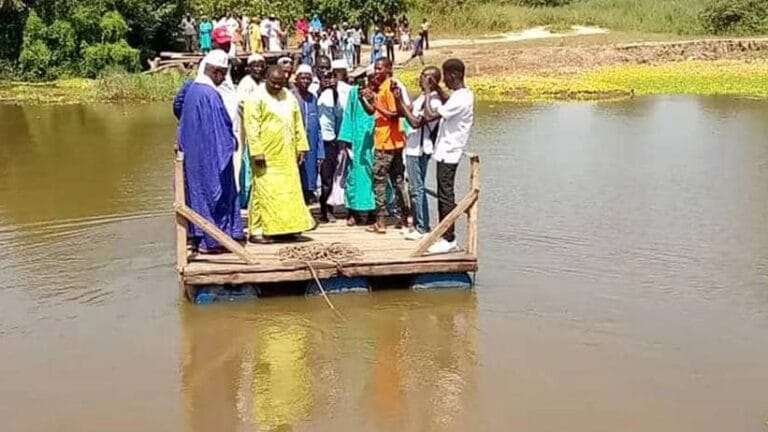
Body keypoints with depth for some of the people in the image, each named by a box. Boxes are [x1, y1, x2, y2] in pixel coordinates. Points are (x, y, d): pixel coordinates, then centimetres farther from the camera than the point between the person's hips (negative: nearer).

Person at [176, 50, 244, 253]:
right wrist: (231, 143, -2)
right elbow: (221, 127, -17)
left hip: (193, 154, 9)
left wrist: (200, 145, 19)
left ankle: (198, 236, 20)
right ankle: (210, 240, 4)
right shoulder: (210, 94, -20)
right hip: (211, 155, -9)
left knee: (198, 190, 14)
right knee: (213, 192, -1)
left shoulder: (192, 90, 8)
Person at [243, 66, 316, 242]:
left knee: (289, 189, 6)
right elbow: (252, 126, -13)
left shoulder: (290, 97, 12)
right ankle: (257, 230, 1)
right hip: (266, 154, -6)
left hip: (287, 154, 6)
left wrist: (301, 146, 9)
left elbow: (298, 123, 15)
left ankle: (286, 228, 14)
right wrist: (256, 152, -19)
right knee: (264, 191, -5)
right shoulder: (256, 98, -7)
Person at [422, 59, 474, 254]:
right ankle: (446, 236, 21)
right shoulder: (466, 94, 9)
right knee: (444, 196, 14)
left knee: (446, 196, -4)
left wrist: (428, 92, -13)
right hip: (449, 152, 10)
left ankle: (448, 240, 2)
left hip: (447, 154, -10)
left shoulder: (459, 99, -22)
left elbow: (429, 115, -25)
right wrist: (437, 89, 18)